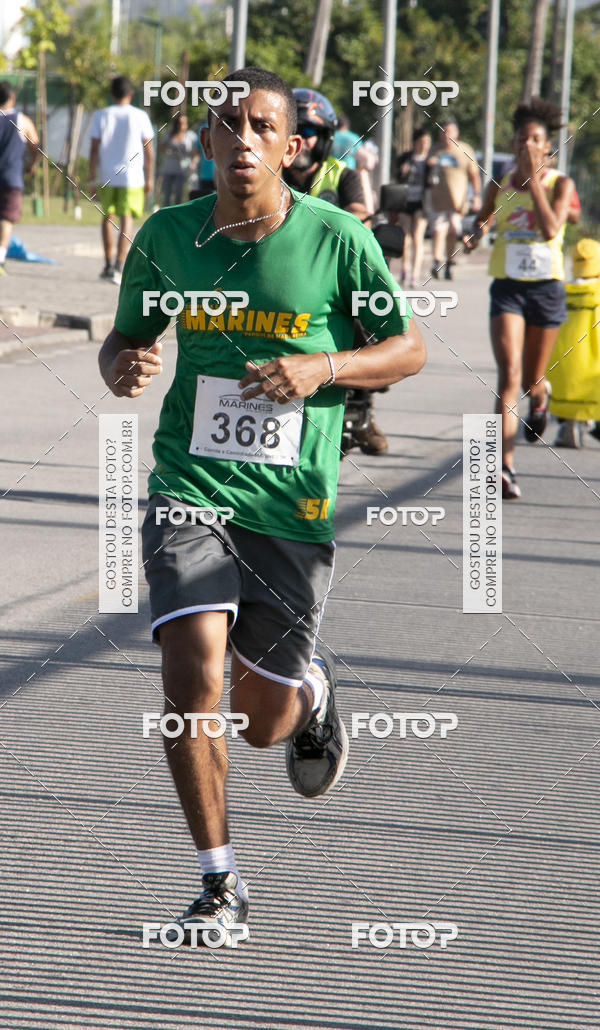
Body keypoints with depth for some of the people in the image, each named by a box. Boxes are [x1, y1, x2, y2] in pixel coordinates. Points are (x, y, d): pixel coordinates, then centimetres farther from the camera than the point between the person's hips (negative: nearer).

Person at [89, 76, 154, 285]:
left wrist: (92, 179, 4)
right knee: (127, 221, -3)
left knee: (107, 217, 17)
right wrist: (150, 179, 8)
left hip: (106, 178, 2)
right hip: (132, 178, -2)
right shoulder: (140, 117, -1)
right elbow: (149, 151, 0)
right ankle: (118, 267, -15)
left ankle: (109, 264, 23)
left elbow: (94, 150, -1)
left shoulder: (101, 116, 1)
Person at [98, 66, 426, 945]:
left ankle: (312, 690, 47)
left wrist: (323, 368, -16)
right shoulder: (167, 237, -1)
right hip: (190, 486, 1)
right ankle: (220, 884, -2)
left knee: (263, 723, 7)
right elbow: (126, 337, 14)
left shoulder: (338, 239, -7)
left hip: (293, 508, -1)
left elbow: (409, 349, 2)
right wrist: (124, 369, -11)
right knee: (192, 677, -18)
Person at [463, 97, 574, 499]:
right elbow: (484, 218, 24)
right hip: (507, 286, 0)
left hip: (547, 288, 0)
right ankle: (506, 467, -24)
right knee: (509, 375, -17)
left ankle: (540, 396, 53)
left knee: (531, 381, 12)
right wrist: (475, 236, 1)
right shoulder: (499, 186, 4)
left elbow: (551, 229, -20)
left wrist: (533, 178, -18)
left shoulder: (560, 183, -3)